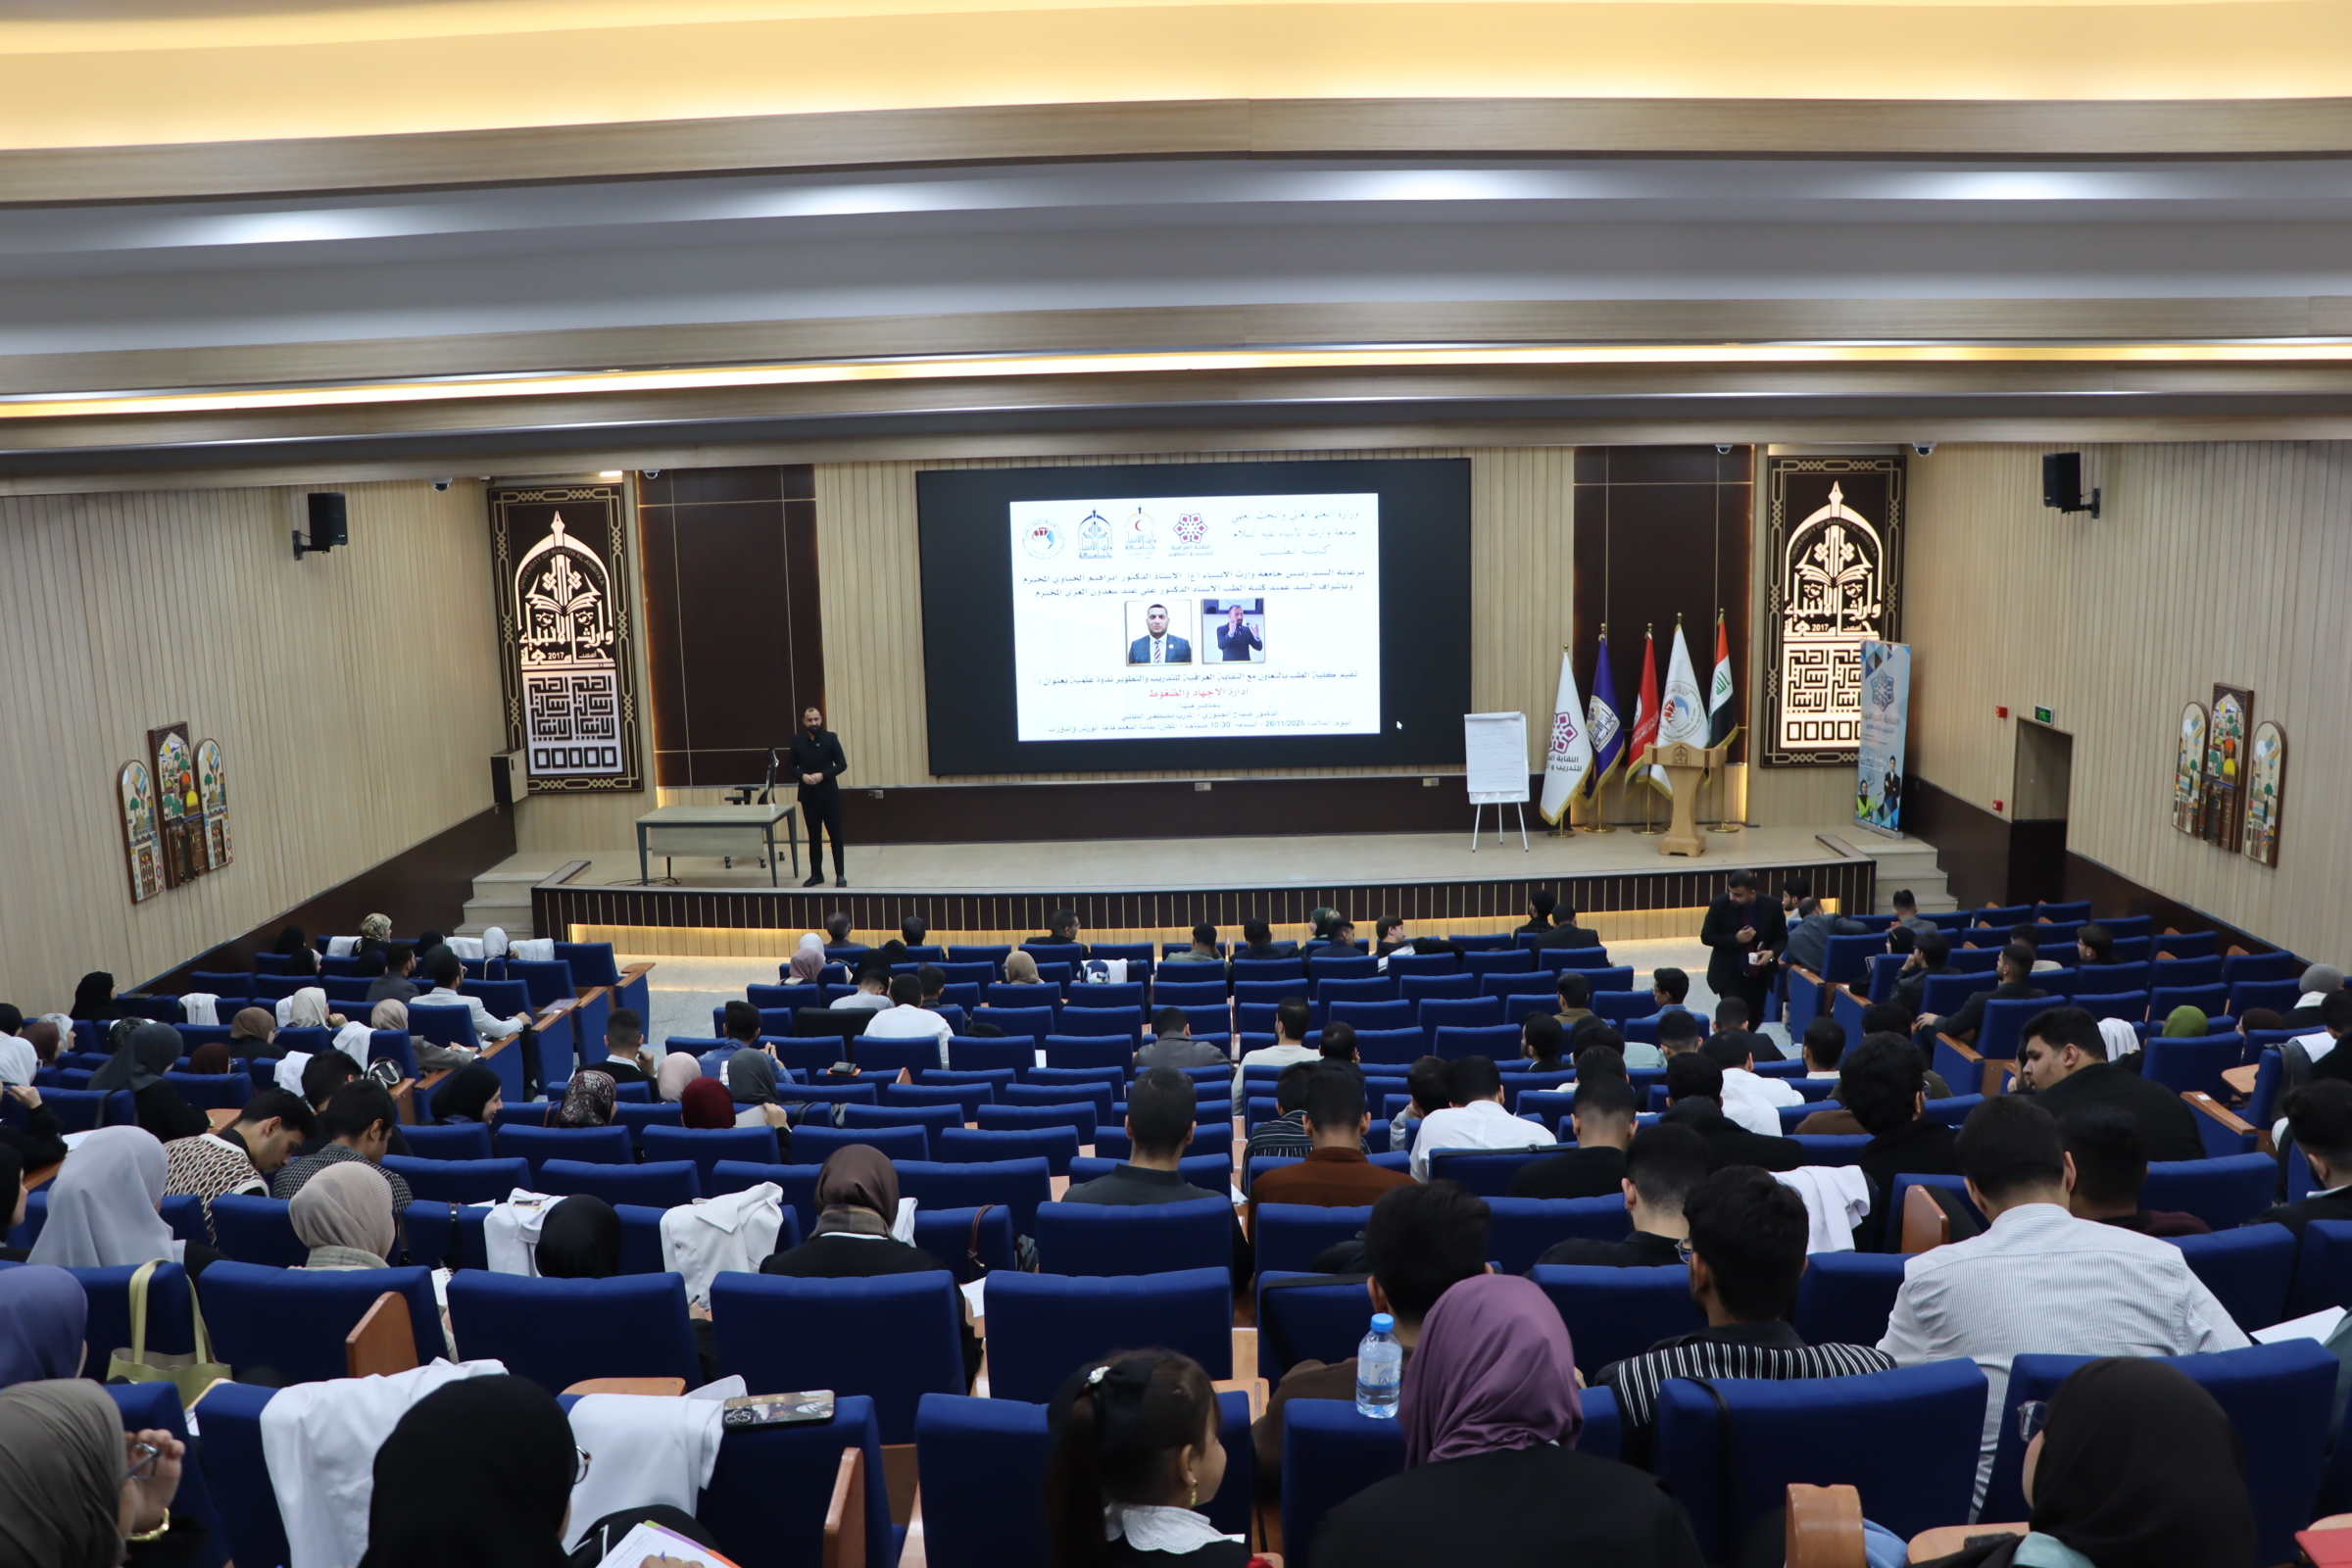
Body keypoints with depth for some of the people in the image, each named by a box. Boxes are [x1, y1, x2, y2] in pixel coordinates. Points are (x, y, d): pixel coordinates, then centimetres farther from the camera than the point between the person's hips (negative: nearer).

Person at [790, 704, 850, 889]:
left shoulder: (830, 738, -3)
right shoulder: (797, 741, 3)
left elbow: (842, 764, -4)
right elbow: (792, 767, 7)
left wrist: (823, 775, -17)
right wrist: (802, 775, -14)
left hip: (829, 794, -2)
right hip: (808, 795, 2)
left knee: (835, 834, 2)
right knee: (814, 836, 9)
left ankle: (840, 874, 8)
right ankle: (816, 874, 17)